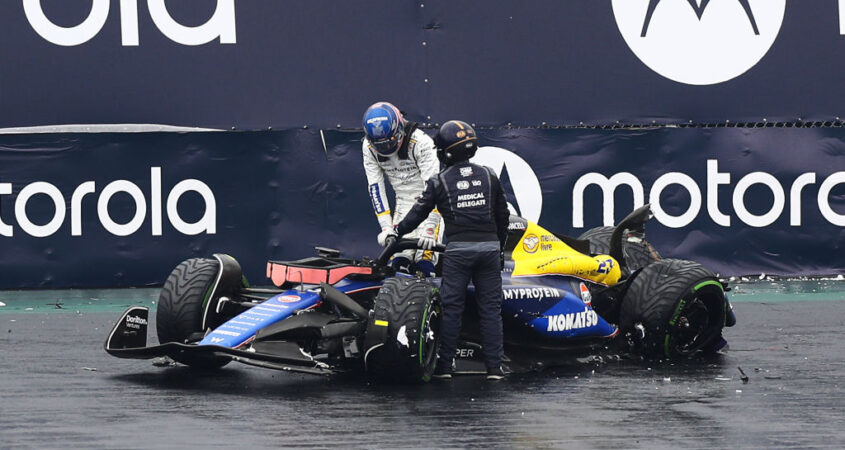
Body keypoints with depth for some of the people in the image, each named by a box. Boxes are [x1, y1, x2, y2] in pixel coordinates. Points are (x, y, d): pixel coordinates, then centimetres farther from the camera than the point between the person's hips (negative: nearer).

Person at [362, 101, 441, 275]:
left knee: (423, 264, -18)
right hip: (403, 201, 4)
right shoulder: (369, 147, -10)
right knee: (399, 263, -10)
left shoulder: (420, 142, -25)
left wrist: (429, 228, -34)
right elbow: (375, 186, -6)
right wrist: (386, 227, -14)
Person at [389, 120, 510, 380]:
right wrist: (500, 247, 24)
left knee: (451, 307, 3)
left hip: (458, 249, -2)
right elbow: (502, 215, 14)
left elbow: (419, 212, 4)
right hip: (489, 246, 3)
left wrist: (396, 233, 19)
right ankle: (494, 367, 3)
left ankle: (444, 365, 4)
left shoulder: (439, 182, 0)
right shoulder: (488, 177, 9)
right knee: (490, 307, 5)